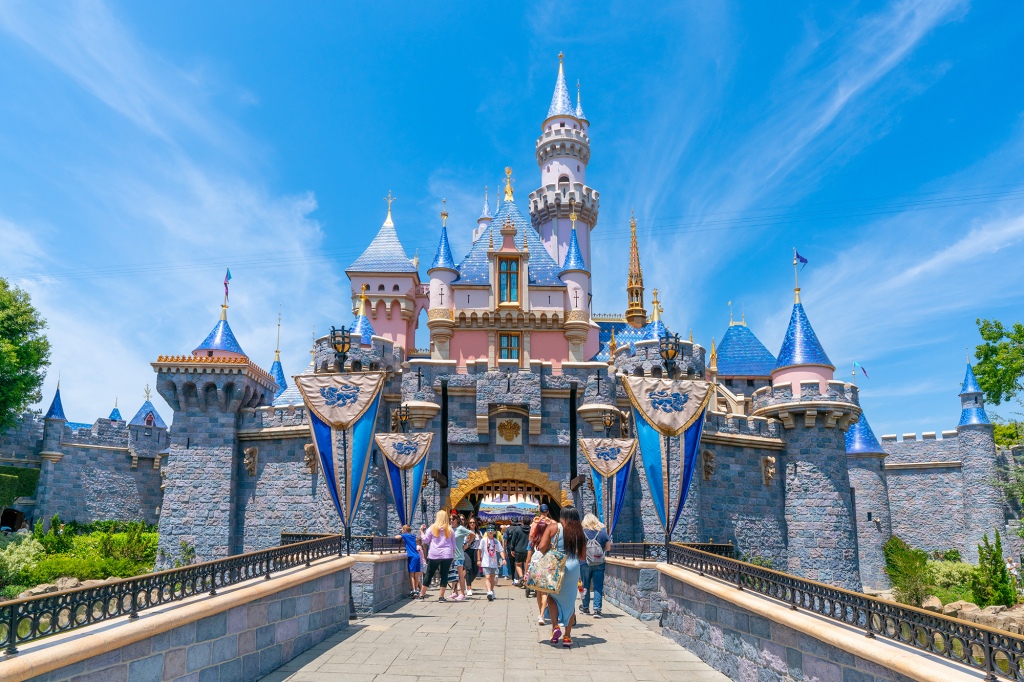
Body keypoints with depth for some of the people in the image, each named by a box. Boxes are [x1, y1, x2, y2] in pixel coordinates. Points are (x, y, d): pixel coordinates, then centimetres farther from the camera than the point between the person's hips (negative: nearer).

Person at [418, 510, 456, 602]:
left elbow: (425, 540, 4)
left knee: (429, 575, 9)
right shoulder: (450, 530, 5)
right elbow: (453, 545, 9)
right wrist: (453, 556, 18)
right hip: (447, 555, 0)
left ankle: (422, 594, 16)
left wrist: (421, 531, 16)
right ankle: (441, 596, 2)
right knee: (444, 575, 4)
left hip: (434, 555, 0)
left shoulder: (432, 528, 0)